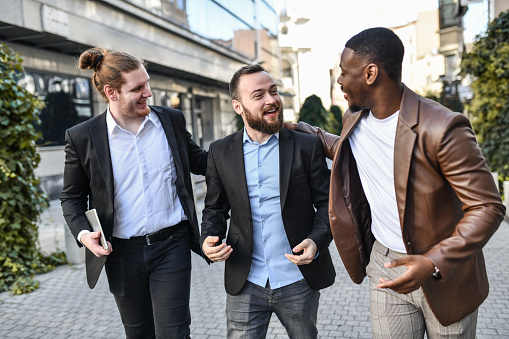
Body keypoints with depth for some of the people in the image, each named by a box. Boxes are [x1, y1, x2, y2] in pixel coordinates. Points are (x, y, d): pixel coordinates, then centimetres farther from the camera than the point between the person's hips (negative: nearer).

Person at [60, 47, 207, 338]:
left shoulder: (172, 120, -1)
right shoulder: (81, 137, -6)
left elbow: (198, 161, 13)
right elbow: (73, 197, 5)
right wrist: (82, 233, -13)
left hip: (172, 245, 0)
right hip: (122, 253, 1)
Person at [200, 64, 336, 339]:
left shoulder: (307, 147, -3)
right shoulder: (221, 152, 2)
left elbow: (327, 203, 0)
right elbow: (215, 208, 8)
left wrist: (317, 241, -17)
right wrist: (209, 239, -11)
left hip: (299, 282, 0)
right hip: (245, 285, 1)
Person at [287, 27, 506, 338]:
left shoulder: (442, 128, -24)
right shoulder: (354, 119, -2)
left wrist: (434, 263, -31)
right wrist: (312, 133, 15)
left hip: (444, 270, -4)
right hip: (385, 265, 5)